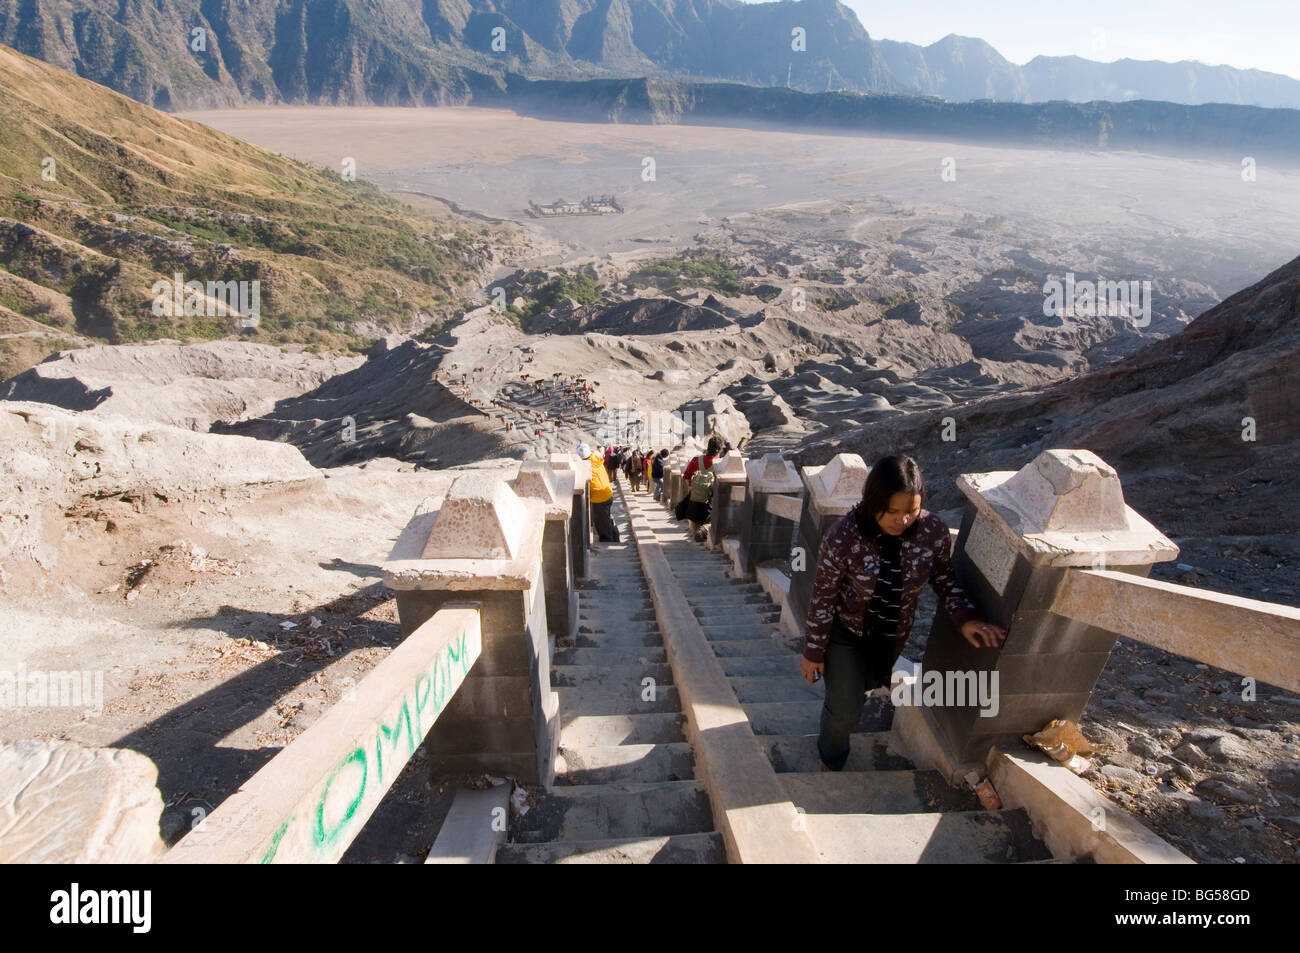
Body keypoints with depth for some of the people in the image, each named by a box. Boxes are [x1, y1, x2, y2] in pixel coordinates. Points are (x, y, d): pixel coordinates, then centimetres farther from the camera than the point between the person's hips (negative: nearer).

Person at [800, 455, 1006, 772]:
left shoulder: (933, 531, -23)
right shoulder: (843, 537, -33)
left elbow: (943, 577, -2)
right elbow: (822, 598, -21)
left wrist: (964, 618, -17)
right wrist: (814, 651, -12)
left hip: (893, 635, 4)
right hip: (845, 631, -3)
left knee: (866, 685, 29)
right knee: (845, 710, 8)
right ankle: (831, 764, 40)